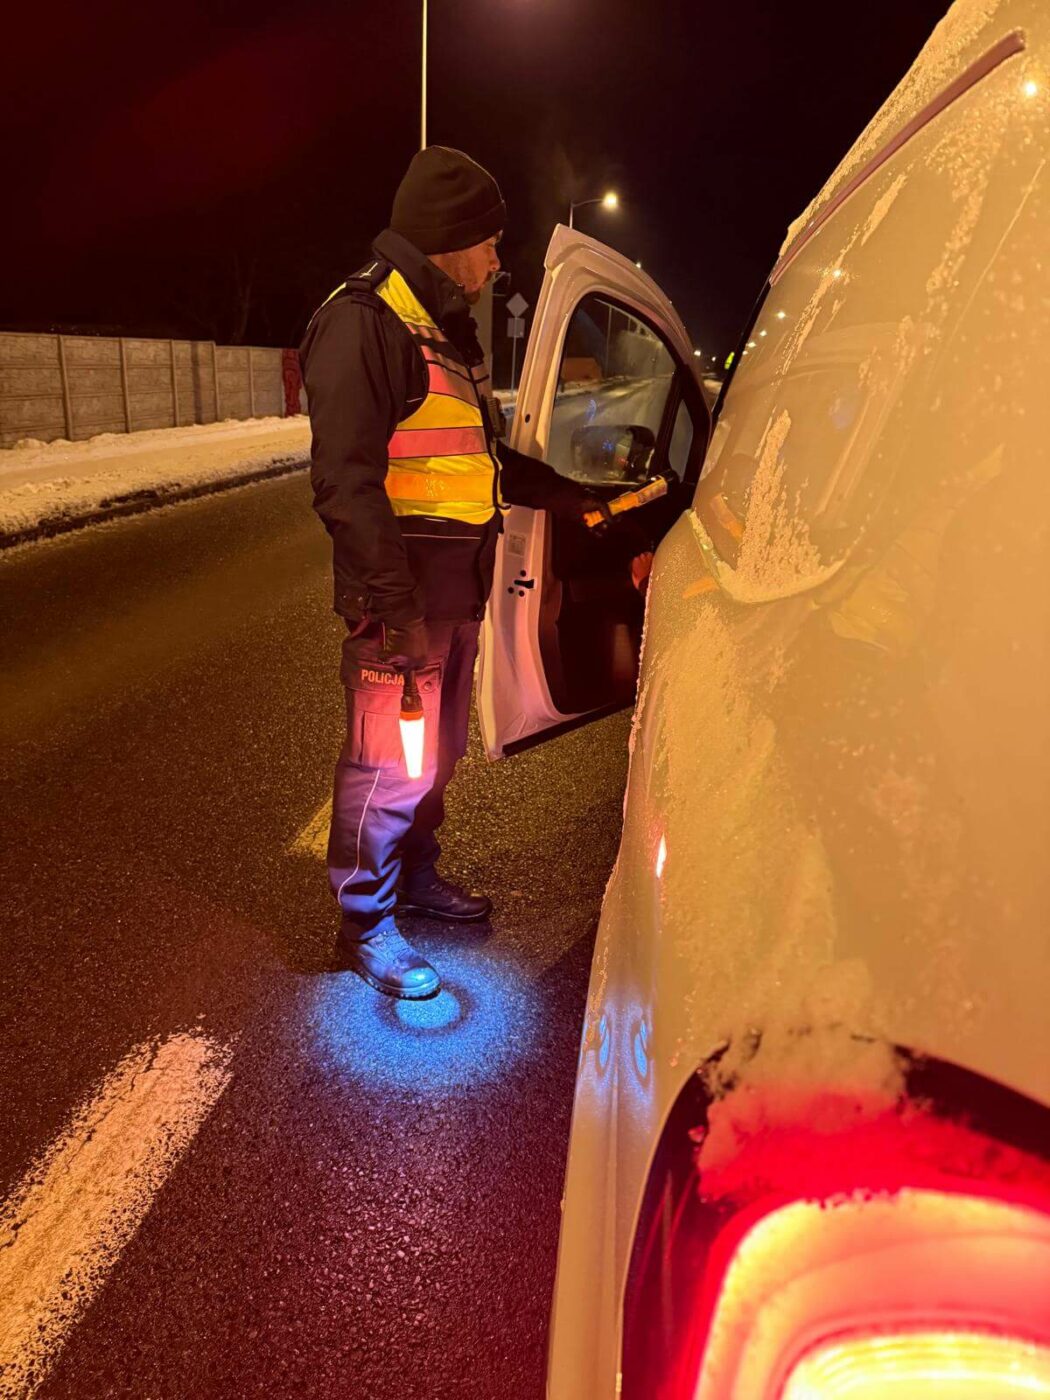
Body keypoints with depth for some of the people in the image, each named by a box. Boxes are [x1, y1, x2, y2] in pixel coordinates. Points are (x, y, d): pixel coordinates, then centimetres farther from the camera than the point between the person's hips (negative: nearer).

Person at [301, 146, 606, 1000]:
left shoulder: (448, 331, 20)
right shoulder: (362, 323, -13)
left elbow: (488, 458, 28)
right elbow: (347, 481, -21)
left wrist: (573, 500, 23)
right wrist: (392, 601, -27)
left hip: (457, 590, 10)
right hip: (404, 598, -10)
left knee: (439, 750, 19)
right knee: (390, 762, -3)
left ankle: (417, 876, 37)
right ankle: (368, 923, 13)